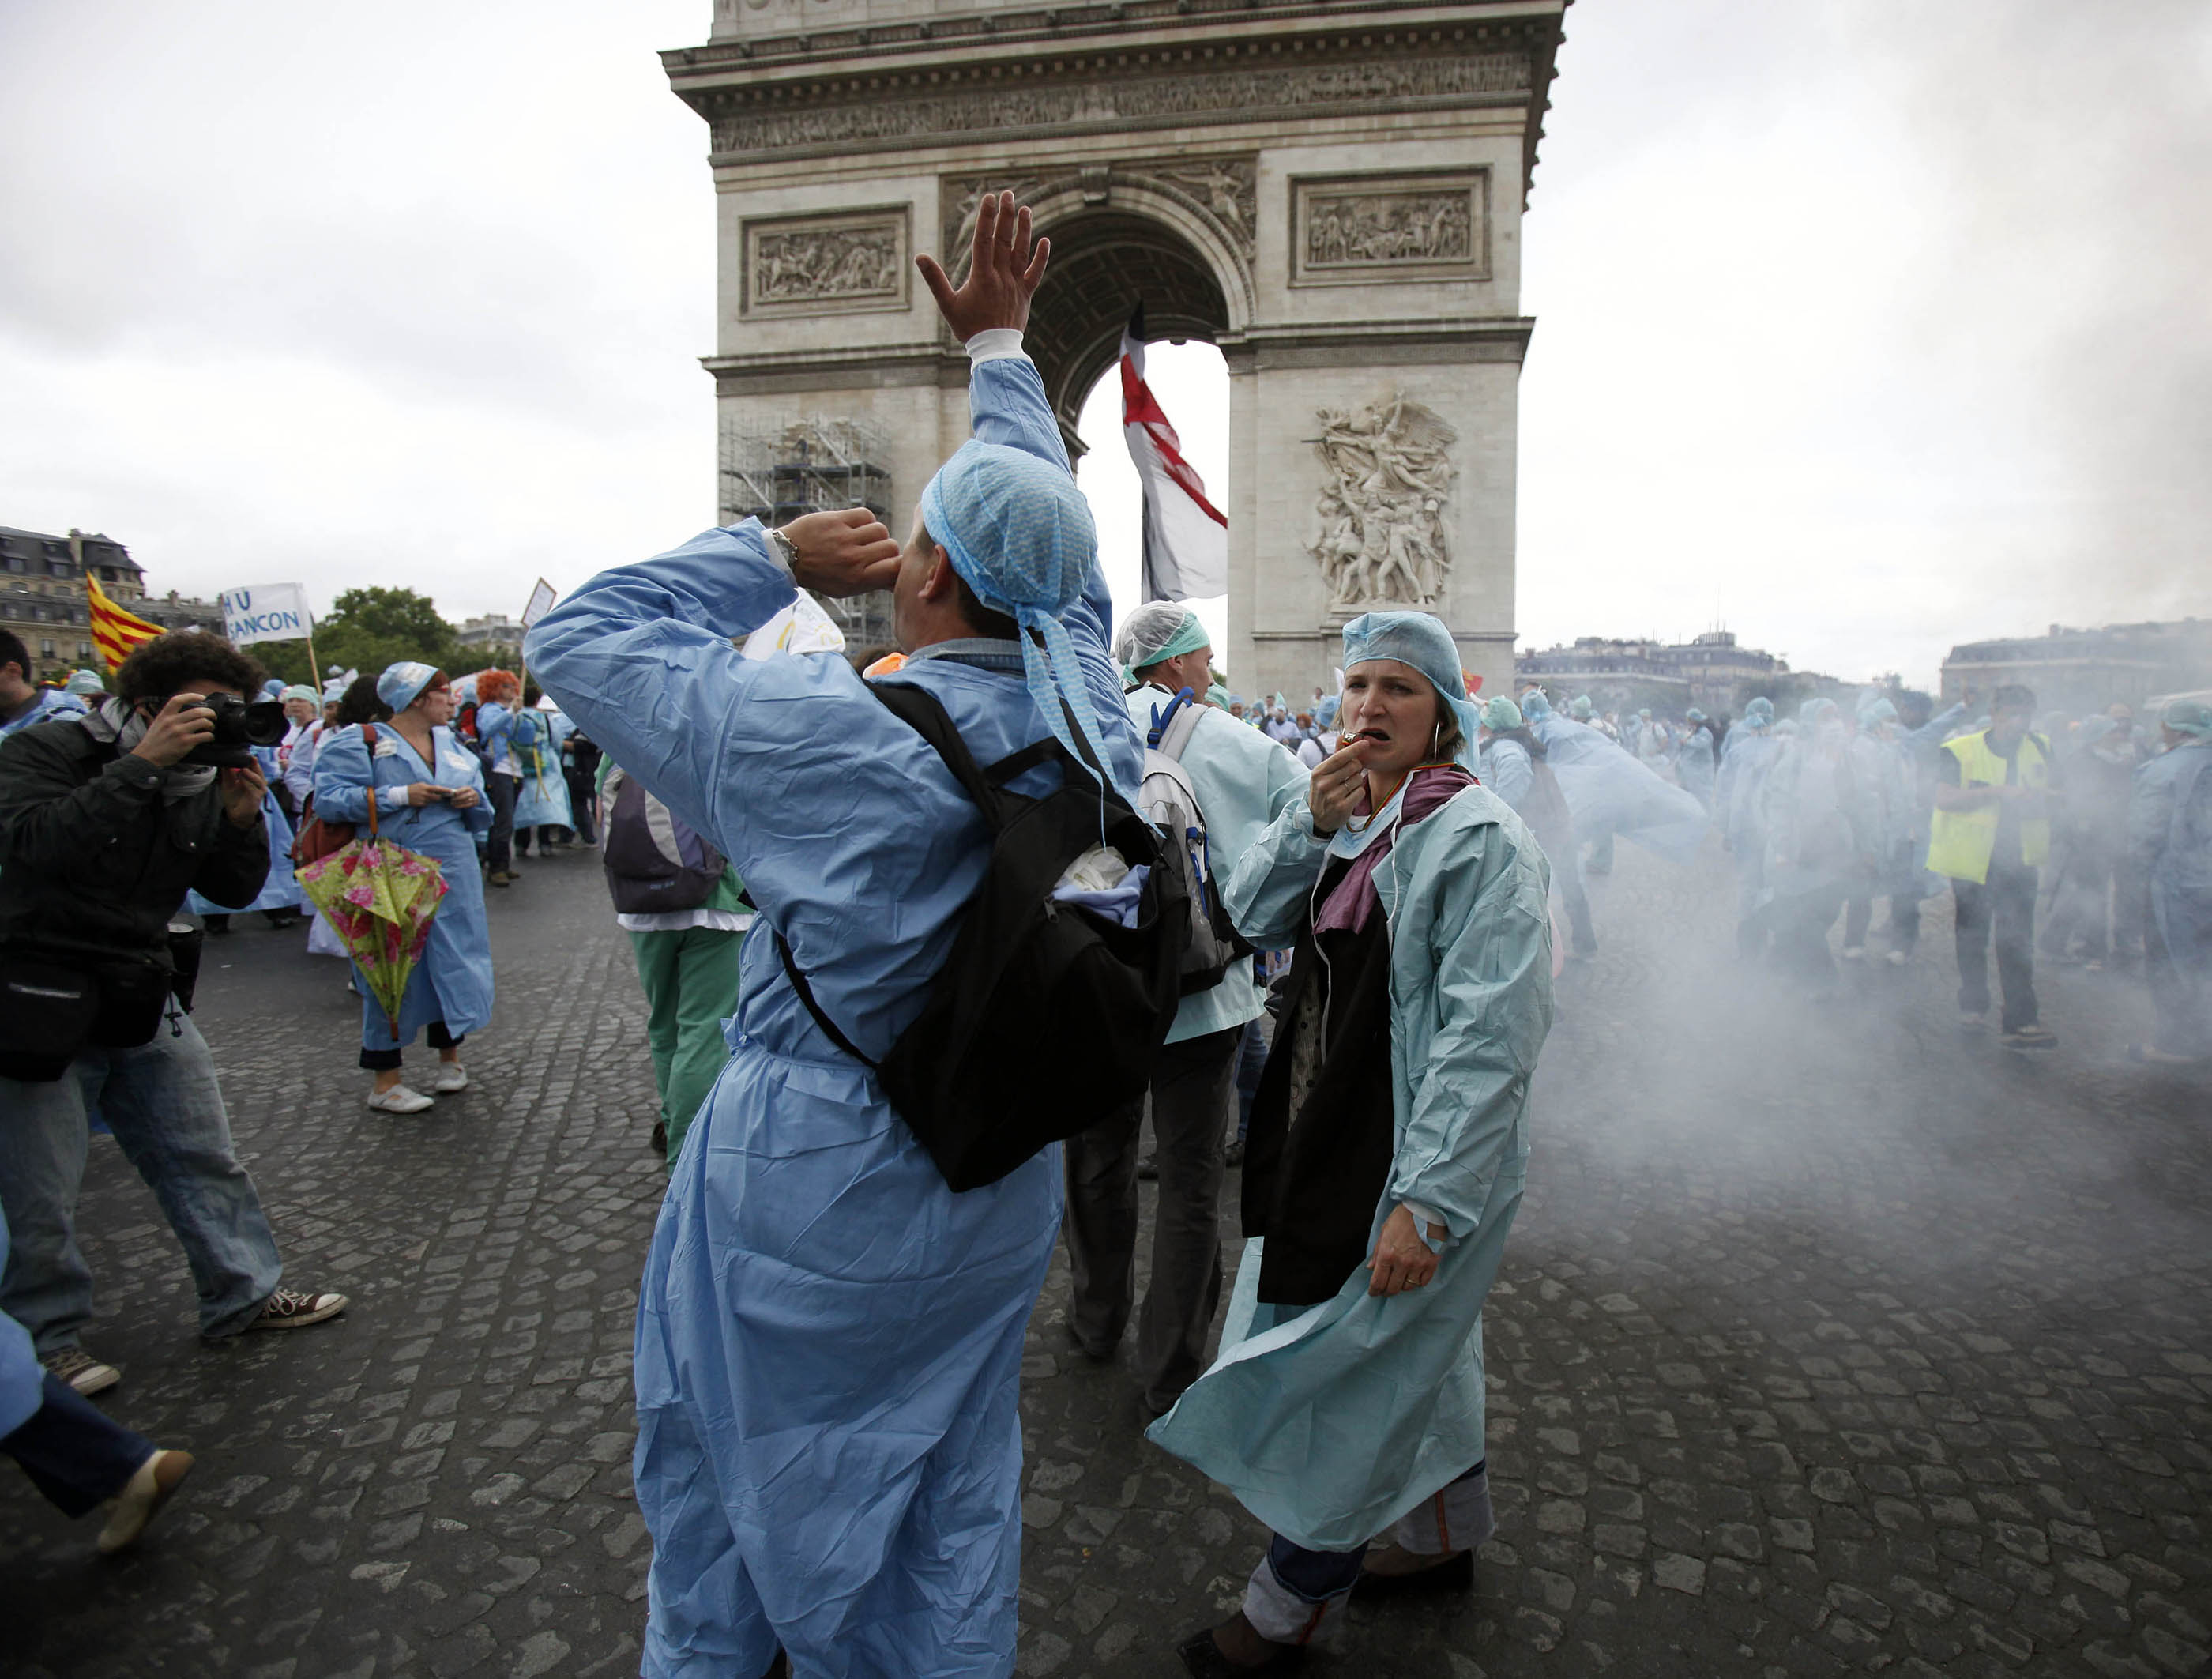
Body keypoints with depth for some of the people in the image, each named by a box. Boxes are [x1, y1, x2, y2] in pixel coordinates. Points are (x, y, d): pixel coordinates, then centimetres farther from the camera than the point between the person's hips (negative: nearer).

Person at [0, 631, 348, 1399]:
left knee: (207, 1162, 12)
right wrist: (144, 764, -35)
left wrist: (241, 819, -13)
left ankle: (245, 1295, 24)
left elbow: (234, 892, 5)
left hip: (146, 1007, 6)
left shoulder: (196, 778, 6)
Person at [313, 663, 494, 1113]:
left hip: (453, 876, 5)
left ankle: (449, 1057, 26)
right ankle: (384, 1081, 9)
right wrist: (400, 796, -18)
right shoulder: (360, 742, -2)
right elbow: (329, 798, -13)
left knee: (453, 962, 9)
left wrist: (473, 800, -5)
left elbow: (484, 816, 18)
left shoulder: (452, 744, 15)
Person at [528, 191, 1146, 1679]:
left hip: (811, 1192, -4)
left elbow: (580, 635, -12)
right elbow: (1055, 563, 7)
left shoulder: (824, 735, -27)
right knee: (961, 1487, 26)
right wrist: (1001, 350, 16)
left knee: (739, 1496, 24)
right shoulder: (1090, 710, -12)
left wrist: (776, 557, -5)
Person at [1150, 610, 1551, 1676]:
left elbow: (1489, 1037, -24)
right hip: (1332, 1140, 8)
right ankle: (1447, 1532, 47)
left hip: (1416, 1162, -8)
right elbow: (1252, 917, 3)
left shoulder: (1478, 838, -19)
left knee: (1349, 1367, 5)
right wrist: (1311, 823, -13)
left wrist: (1429, 1200, -27)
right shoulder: (1352, 816, 7)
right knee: (1415, 1353, 24)